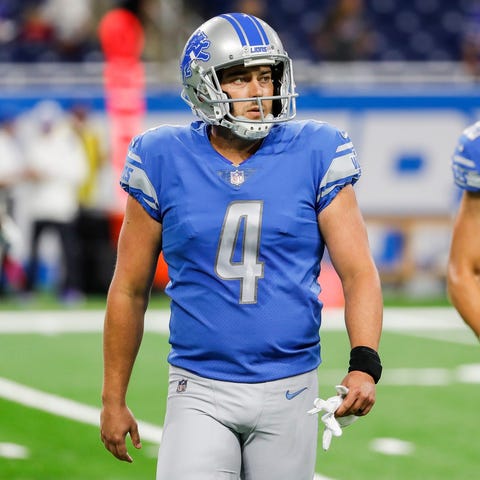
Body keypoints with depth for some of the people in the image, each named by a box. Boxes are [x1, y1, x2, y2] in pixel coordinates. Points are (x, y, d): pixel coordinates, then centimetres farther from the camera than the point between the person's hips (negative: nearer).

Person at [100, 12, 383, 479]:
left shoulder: (314, 157, -2)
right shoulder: (165, 163, -1)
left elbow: (359, 273, -4)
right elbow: (130, 289, 7)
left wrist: (364, 363, -21)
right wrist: (113, 399, 8)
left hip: (289, 391, 1)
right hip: (200, 392, -1)